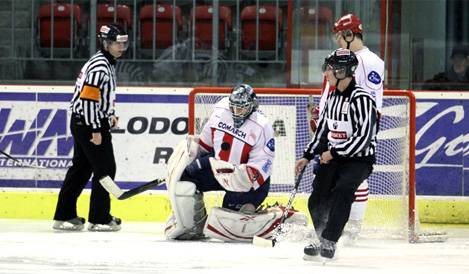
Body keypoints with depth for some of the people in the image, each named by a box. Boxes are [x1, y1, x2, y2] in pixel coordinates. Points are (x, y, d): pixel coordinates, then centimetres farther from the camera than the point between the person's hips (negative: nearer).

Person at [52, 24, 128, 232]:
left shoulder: (108, 64, 14)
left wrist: (110, 115, 15)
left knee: (81, 168, 12)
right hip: (88, 124, -10)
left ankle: (64, 216, 16)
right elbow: (88, 99, -24)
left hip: (82, 124, 10)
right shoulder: (99, 67, -19)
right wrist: (95, 130, -22)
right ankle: (99, 219, -2)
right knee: (105, 168, -6)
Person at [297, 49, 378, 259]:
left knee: (342, 190, -30)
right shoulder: (332, 97, 9)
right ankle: (322, 239, 22)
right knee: (318, 200, 1)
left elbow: (363, 137, -24)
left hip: (359, 159, -8)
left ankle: (329, 242, -28)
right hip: (333, 157, 8)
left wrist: (334, 152, -19)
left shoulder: (361, 98, -19)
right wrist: (307, 156, 16)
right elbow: (323, 128, 20)